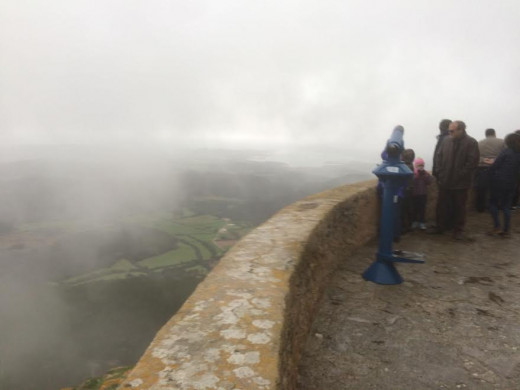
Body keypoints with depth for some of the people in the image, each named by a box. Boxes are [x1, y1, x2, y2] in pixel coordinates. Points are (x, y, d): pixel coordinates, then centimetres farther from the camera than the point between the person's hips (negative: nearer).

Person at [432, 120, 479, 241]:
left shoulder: (471, 143, -9)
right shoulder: (446, 141, 3)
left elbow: (472, 162, -13)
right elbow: (439, 156, 8)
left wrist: (460, 175, -14)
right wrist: (440, 172, 0)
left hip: (461, 183, -4)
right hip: (444, 181, 4)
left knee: (459, 207, 7)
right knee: (442, 206, 12)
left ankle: (458, 231, 16)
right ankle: (441, 227, 26)